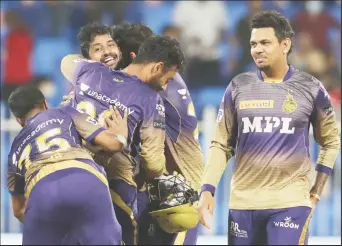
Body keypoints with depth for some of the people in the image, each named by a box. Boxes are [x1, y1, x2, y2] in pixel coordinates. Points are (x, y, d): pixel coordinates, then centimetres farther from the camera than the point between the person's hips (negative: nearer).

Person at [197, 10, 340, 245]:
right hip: (243, 202, 3)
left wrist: (316, 192, 6)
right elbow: (222, 145, 9)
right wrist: (207, 190, -3)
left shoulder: (310, 88, 1)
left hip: (291, 202, -3)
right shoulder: (238, 87, 5)